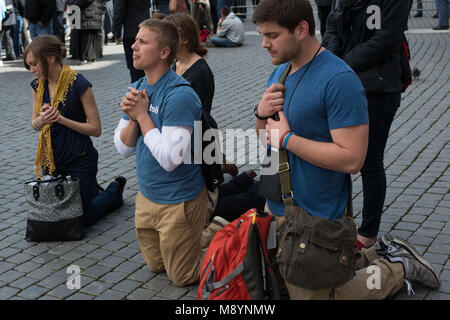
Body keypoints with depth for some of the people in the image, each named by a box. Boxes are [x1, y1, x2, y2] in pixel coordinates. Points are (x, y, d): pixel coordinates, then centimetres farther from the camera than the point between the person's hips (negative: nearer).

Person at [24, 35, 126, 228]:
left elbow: (96, 129, -16)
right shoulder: (38, 84, -1)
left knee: (83, 218, 5)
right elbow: (34, 124, 9)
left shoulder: (78, 84, -18)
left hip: (79, 160, -6)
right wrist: (41, 120, -15)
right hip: (51, 160, 6)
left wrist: (61, 118, -23)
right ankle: (92, 190, 40)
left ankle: (115, 190, 30)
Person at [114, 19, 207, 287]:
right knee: (156, 265, 25)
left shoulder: (179, 95, -25)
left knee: (183, 276, 10)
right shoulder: (137, 89, 1)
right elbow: (123, 148, 2)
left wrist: (142, 115, -22)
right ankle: (201, 229, 40)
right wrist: (133, 116, -16)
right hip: (147, 196, 8)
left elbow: (170, 159, -30)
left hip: (179, 201, -8)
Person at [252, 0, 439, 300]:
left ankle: (398, 269, 21)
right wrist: (262, 114, -9)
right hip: (277, 206, 9)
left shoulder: (339, 81, -22)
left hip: (312, 216, -9)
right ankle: (373, 257, 32)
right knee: (283, 282, 25)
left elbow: (351, 159, -28)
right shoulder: (280, 72, 5)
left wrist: (287, 139, -22)